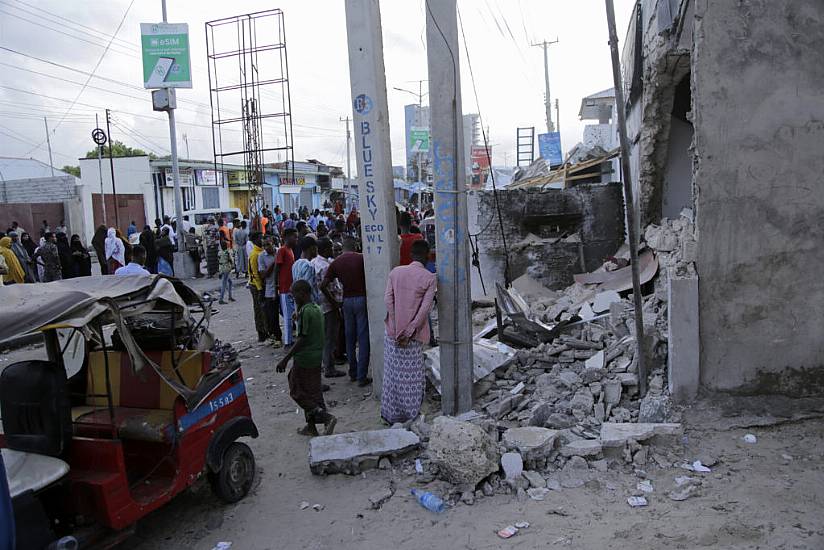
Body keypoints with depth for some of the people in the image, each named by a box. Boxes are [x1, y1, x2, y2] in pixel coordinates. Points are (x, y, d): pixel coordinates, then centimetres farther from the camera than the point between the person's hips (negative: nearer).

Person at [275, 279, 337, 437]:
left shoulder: (304, 311, -19)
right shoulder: (317, 309, 8)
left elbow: (302, 339, -21)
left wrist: (285, 359, -18)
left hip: (304, 358, -9)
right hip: (317, 357, 9)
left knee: (297, 391, 3)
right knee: (313, 392, 15)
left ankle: (326, 417, -7)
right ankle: (311, 426, 23)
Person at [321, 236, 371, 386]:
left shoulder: (336, 263, 4)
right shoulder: (361, 258, -5)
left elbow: (323, 286, -1)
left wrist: (332, 300, 9)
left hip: (347, 301, 4)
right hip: (362, 299, -4)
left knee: (350, 339, 15)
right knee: (363, 339, -1)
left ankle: (353, 373, 23)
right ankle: (361, 377, -1)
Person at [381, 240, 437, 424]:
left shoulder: (395, 272, 1)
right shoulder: (429, 278, -8)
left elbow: (388, 299, -5)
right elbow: (425, 308, -14)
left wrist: (396, 329, -6)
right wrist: (409, 331, -13)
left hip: (393, 332, 3)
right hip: (413, 334, -3)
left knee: (393, 373, 13)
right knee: (412, 376, 10)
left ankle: (392, 414, 22)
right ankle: (411, 414, 20)